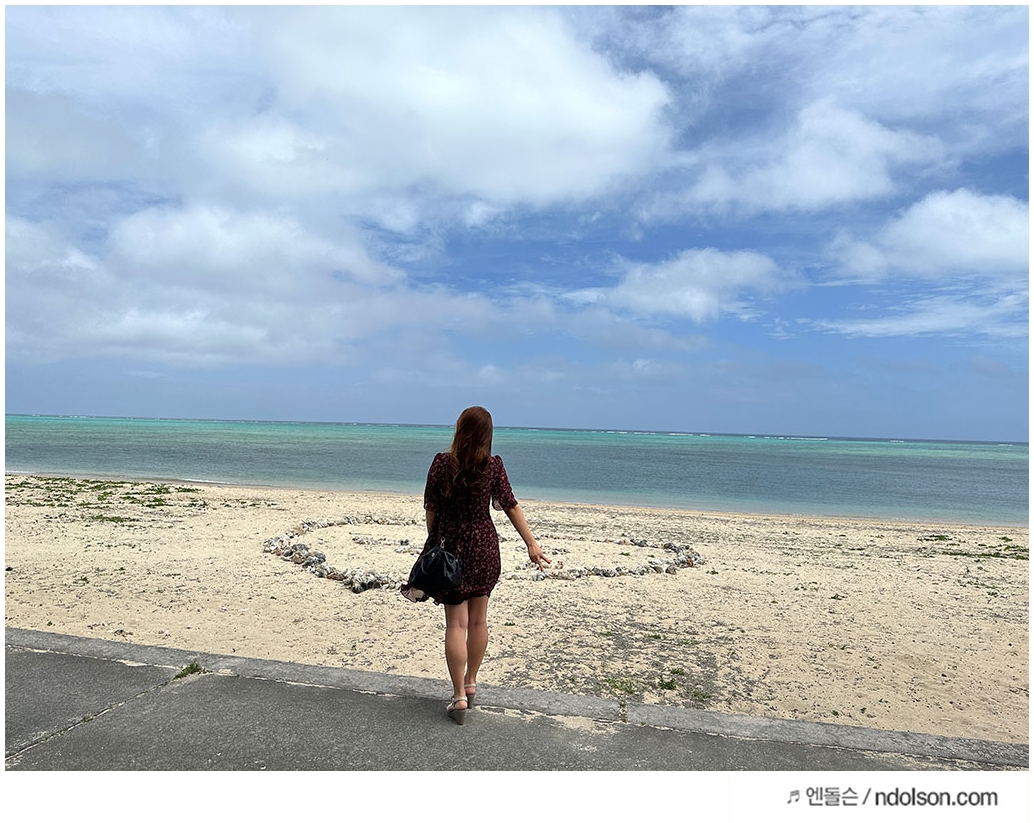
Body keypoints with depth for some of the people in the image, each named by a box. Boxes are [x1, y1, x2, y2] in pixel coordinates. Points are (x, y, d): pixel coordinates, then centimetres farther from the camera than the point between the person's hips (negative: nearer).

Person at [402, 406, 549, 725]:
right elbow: (510, 506, -7)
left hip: (451, 546, -2)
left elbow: (431, 509, -4)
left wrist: (434, 542, 9)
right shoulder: (493, 465, -8)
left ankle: (459, 696, 6)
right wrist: (532, 544, -2)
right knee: (478, 619, 16)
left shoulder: (441, 462, -10)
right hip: (485, 546, 2)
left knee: (457, 623, 4)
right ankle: (470, 682, 31)